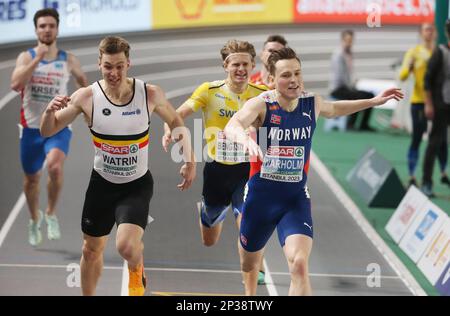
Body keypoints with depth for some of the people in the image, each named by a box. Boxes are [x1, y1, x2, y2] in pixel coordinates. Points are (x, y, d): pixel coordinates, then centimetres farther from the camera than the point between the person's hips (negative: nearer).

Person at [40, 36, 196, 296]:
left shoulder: (150, 94, -14)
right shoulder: (87, 97, -14)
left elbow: (176, 123, 5)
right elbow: (47, 132, -7)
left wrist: (190, 161, 1)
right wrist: (50, 111, -29)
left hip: (137, 184, -2)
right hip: (102, 183, 2)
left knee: (127, 245, -23)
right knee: (92, 250, 14)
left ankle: (137, 273, 13)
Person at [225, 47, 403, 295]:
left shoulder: (312, 103, -3)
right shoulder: (261, 105, -16)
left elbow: (333, 109, 23)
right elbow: (232, 126, -38)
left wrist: (374, 101, 23)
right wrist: (245, 139, -60)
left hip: (296, 196, 1)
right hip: (261, 194, -1)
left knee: (299, 265, -22)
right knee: (249, 259, 21)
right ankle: (250, 295, 57)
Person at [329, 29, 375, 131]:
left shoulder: (350, 54, 13)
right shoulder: (338, 55, -15)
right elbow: (340, 75, -20)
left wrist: (353, 87, 8)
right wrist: (351, 88, -14)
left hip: (348, 87, 9)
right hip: (338, 89, -9)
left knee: (370, 96, -2)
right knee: (360, 97, -27)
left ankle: (364, 124, 0)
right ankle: (350, 123, -15)